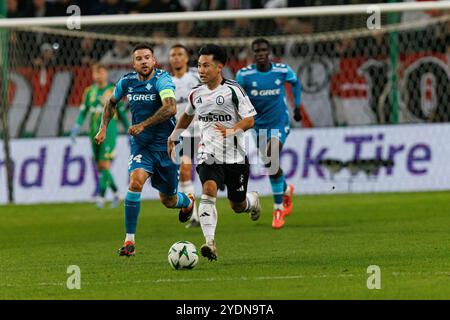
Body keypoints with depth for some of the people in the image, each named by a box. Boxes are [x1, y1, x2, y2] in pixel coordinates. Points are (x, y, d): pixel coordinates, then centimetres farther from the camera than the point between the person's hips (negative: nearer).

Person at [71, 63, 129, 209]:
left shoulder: (113, 91, 0)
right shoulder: (90, 92, 11)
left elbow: (122, 113, 4)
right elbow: (83, 111, 10)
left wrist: (129, 132, 5)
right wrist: (76, 127, -4)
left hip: (109, 132, -5)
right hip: (94, 133, 5)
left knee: (105, 164, -13)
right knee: (100, 168, 7)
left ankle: (101, 197, -13)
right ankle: (116, 193, 23)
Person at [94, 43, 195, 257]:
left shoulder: (162, 80, -17)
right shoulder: (127, 82, -1)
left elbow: (170, 108, -34)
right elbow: (112, 102, 20)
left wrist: (143, 124, -36)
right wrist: (103, 127, 9)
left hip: (165, 144, -2)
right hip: (140, 144, 2)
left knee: (168, 201, 11)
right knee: (136, 181, -26)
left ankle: (188, 202, 52)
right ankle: (129, 241, -22)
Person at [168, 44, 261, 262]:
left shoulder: (233, 90, -9)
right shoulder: (196, 94, 6)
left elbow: (249, 120, -12)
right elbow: (187, 116, 28)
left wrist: (231, 130, -29)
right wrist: (173, 137, 26)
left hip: (235, 156, -2)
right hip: (208, 155, 2)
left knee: (237, 205, 9)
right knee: (209, 191, -24)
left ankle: (253, 201, 48)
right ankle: (210, 243, -33)